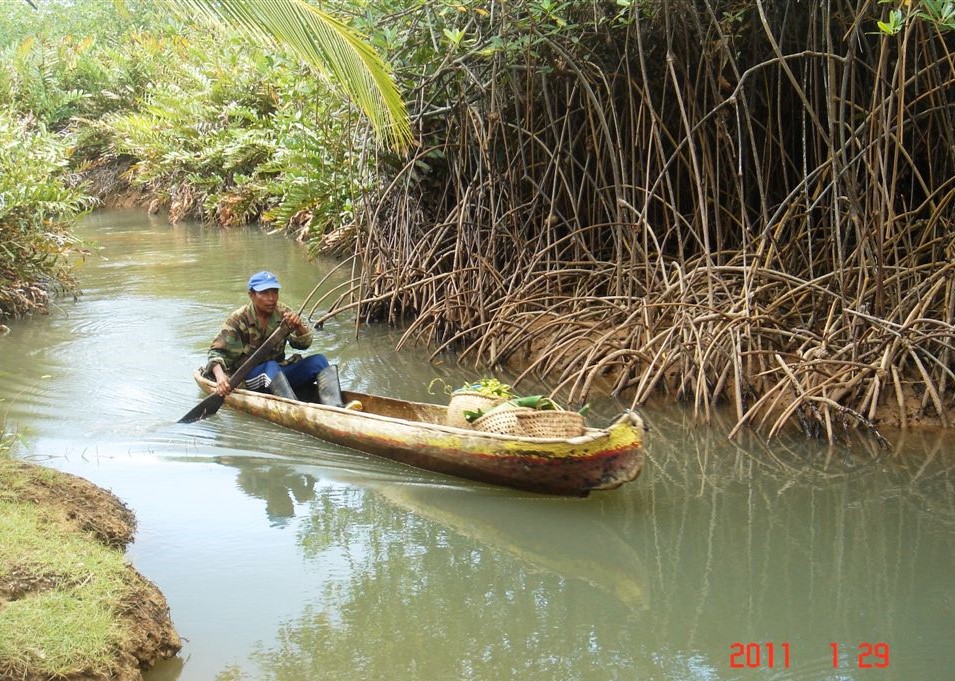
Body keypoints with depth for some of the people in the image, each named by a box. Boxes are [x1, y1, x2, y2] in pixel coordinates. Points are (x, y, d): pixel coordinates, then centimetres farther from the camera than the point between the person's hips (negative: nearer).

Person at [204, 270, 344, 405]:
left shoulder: (283, 312, 3)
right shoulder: (238, 320, -9)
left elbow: (304, 344, -2)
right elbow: (217, 353, -12)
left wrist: (298, 326, -25)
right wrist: (220, 376, -34)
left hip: (280, 375, 5)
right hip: (248, 378, -5)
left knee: (318, 360, -17)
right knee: (270, 367, -36)